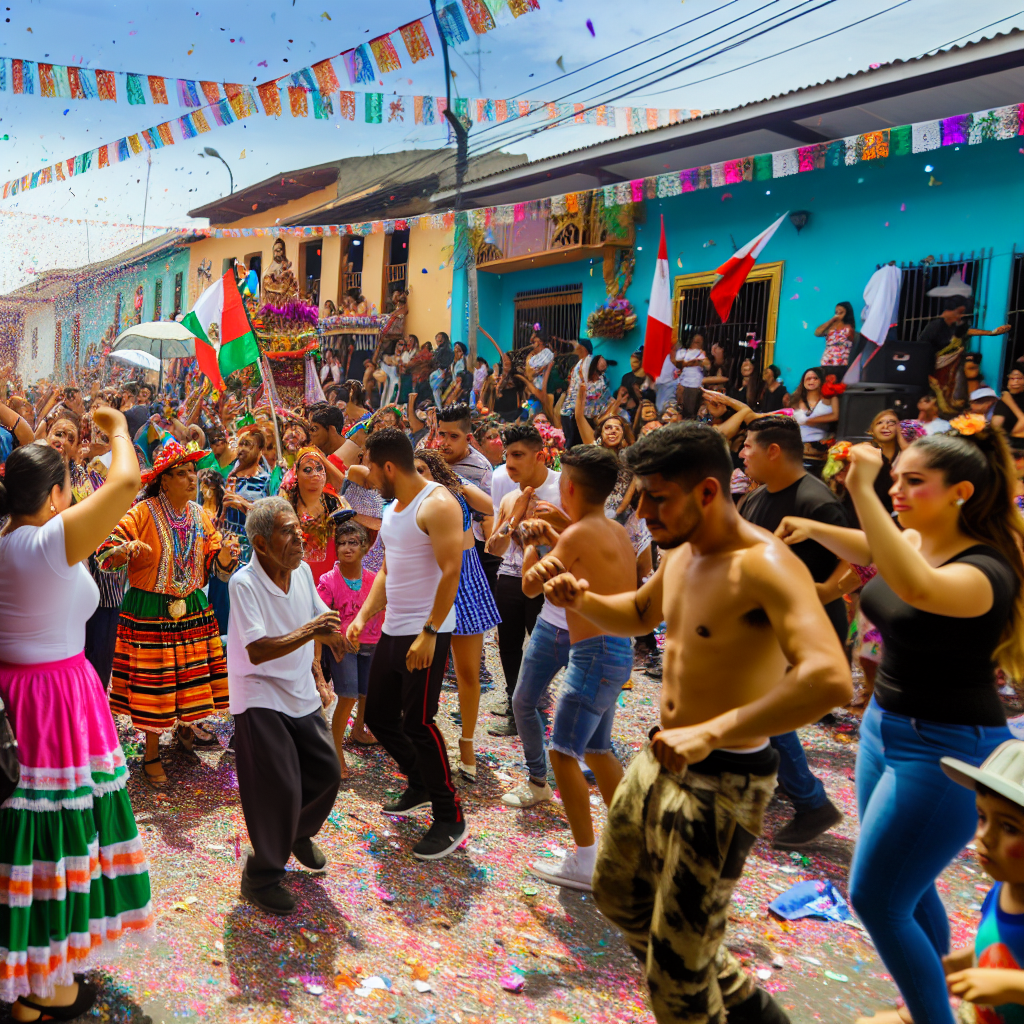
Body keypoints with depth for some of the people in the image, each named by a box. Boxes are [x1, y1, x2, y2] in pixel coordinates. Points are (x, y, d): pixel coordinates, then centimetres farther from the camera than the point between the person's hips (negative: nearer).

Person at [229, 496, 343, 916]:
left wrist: (318, 679, 10)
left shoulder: (302, 571, -1)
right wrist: (309, 631, -36)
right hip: (260, 697, -7)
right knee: (280, 789, -7)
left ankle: (299, 834, 40)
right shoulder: (244, 583, -21)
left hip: (300, 694, 7)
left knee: (327, 772, 9)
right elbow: (257, 650, -27)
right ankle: (260, 876, 15)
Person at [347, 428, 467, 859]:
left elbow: (451, 572, -21)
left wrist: (429, 633, -24)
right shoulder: (393, 507, 13)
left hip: (425, 634, -9)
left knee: (417, 722, -10)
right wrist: (363, 617, 9)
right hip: (393, 630, 9)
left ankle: (450, 818, 6)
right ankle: (420, 785, 36)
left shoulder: (437, 504, -15)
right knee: (378, 716, 14)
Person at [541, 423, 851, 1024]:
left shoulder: (765, 565, -25)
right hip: (663, 760, 10)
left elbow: (829, 678, -39)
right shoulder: (681, 554, 3)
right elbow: (638, 615, 22)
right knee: (618, 895, 27)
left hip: (723, 782, -9)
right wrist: (582, 600, 1)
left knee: (676, 974, 3)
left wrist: (710, 733, -41)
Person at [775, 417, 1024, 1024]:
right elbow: (869, 550, 24)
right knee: (909, 887, 22)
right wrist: (814, 528, 8)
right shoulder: (916, 541, 0)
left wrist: (862, 491, -45)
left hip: (946, 751, -9)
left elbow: (916, 588, -48)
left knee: (875, 898, -2)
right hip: (886, 726, 9)